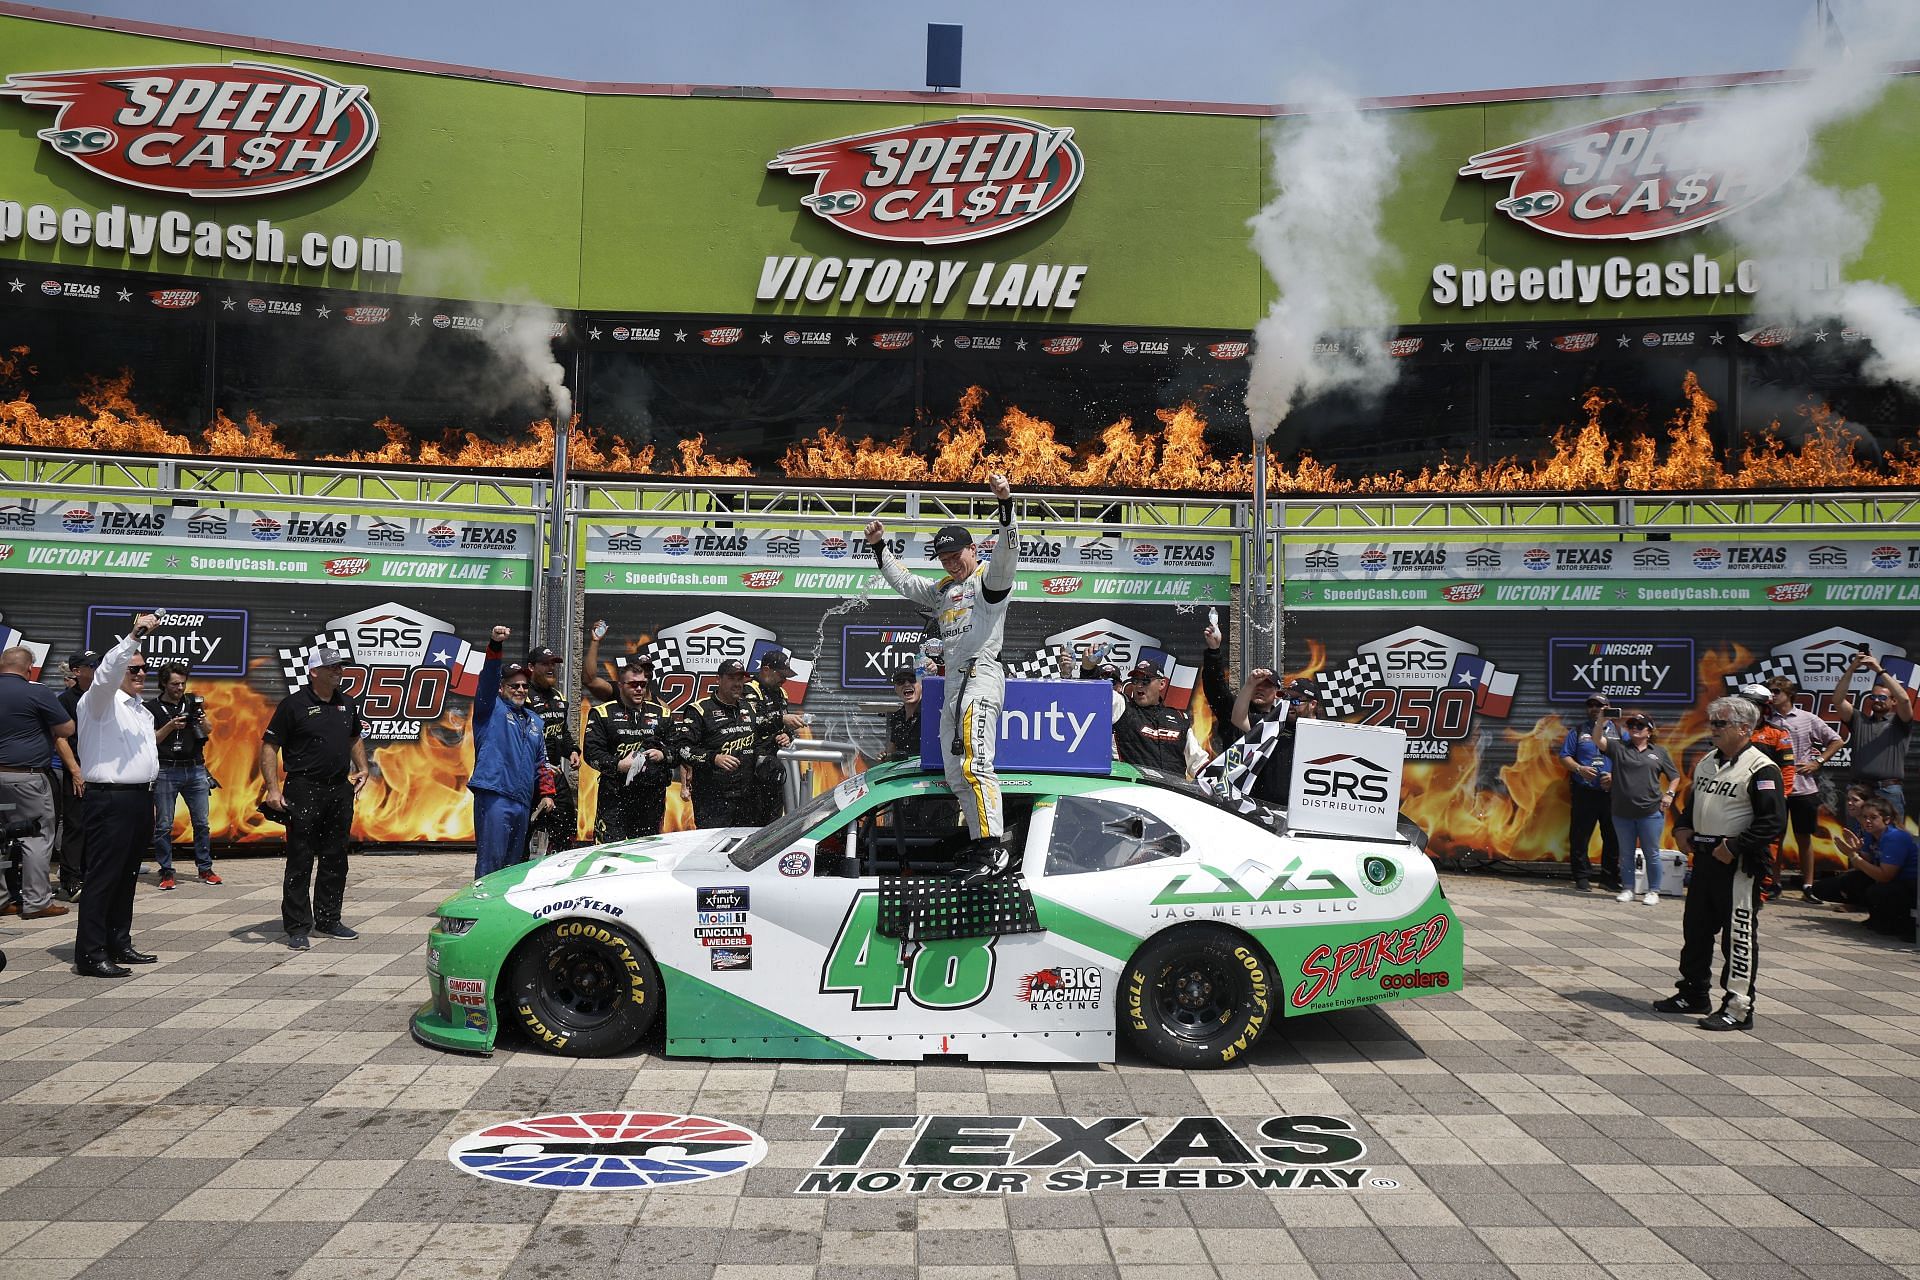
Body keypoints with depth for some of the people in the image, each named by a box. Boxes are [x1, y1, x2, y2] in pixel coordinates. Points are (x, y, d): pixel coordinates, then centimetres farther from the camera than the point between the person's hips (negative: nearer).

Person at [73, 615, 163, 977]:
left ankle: (119, 944, 20)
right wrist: (134, 635, -35)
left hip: (140, 799, 8)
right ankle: (90, 954, -6)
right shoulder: (100, 701, -5)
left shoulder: (142, 710, 19)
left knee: (126, 876, 13)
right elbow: (107, 670, -26)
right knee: (103, 878, -8)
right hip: (110, 800, -8)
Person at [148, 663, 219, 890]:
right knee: (164, 826, -1)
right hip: (166, 771, -3)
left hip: (195, 769, 3)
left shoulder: (192, 704, 12)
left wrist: (203, 721, -16)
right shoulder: (153, 708, 4)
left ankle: (205, 868, 10)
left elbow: (208, 732, 5)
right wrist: (171, 726, -16)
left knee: (201, 822, 3)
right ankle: (166, 872, 7)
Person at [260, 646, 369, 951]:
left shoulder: (347, 703, 11)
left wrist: (361, 767, 12)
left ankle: (328, 920, 23)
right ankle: (297, 927, 4)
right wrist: (273, 788, -15)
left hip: (340, 789, 6)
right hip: (304, 790, -6)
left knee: (335, 859, 12)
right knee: (300, 861, -2)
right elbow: (269, 745, -8)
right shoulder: (294, 704, -8)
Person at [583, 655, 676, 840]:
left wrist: (663, 755, -4)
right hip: (615, 795, -3)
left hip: (652, 796, 4)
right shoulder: (602, 713, 3)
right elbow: (592, 753, -3)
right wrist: (618, 765, -18)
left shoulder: (661, 713, 14)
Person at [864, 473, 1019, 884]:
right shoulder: (943, 591, 25)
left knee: (974, 765, -22)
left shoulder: (989, 580, 1)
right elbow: (903, 581, 30)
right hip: (952, 684, 10)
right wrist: (879, 547, 19)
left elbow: (1007, 552, -17)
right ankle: (979, 850, 9)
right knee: (956, 776, 6)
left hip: (981, 674, -9)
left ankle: (994, 850, -27)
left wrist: (1006, 505, -30)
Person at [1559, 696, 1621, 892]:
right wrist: (1579, 768, -11)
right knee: (1580, 836, -2)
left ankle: (1610, 877, 16)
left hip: (1611, 793, 1)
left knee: (1613, 836, 5)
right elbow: (1564, 757, 6)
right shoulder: (1578, 731, 10)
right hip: (1584, 793, -1)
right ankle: (1582, 878, 6)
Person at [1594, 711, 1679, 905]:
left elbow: (1675, 776, 15)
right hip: (1622, 812, 1)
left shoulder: (1659, 752, 8)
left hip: (1650, 812, -1)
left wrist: (1669, 794, 1)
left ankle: (1653, 891, 14)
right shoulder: (1618, 747, 5)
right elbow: (1598, 739, -10)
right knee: (1626, 854, 10)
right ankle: (1627, 889, 19)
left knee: (1652, 854, 4)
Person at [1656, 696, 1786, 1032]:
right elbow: (1692, 800, 27)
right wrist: (1682, 828, 9)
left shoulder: (1761, 770, -13)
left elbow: (1773, 822, -18)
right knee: (1696, 928, 16)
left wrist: (1733, 847, -19)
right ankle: (1693, 994, 30)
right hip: (1704, 858, 9)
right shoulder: (1707, 762, 13)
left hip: (1739, 864, -9)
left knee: (1739, 934, -3)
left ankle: (1738, 1008, 3)